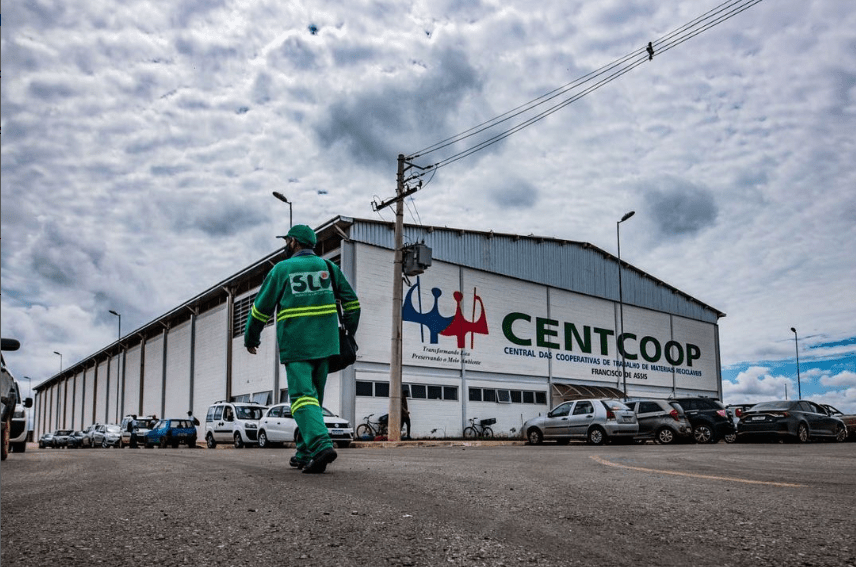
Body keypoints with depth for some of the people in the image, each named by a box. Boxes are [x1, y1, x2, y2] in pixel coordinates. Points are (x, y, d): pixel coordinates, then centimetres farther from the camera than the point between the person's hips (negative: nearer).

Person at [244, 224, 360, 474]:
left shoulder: (282, 269, 1)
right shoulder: (327, 266, 10)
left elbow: (261, 308, 5)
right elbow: (351, 302, 9)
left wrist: (251, 338, 17)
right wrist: (349, 333, 19)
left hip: (295, 346, -4)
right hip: (323, 343, 4)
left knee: (303, 396, -9)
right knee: (314, 396, 12)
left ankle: (321, 444, -29)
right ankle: (305, 453, 17)